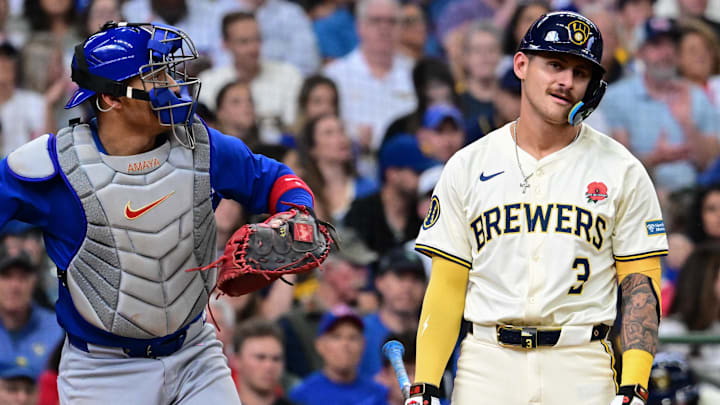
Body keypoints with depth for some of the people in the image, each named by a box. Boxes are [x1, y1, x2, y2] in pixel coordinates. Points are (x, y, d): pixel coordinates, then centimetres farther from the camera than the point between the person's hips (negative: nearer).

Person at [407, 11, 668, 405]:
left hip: (581, 372, -1)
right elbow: (446, 287, 7)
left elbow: (640, 284, 3)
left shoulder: (622, 171, 6)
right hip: (486, 366, 1)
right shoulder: (467, 167, 8)